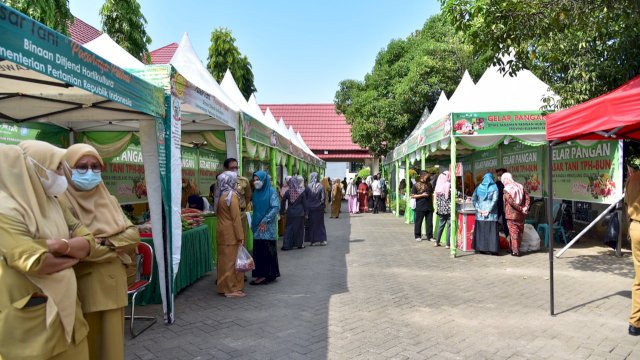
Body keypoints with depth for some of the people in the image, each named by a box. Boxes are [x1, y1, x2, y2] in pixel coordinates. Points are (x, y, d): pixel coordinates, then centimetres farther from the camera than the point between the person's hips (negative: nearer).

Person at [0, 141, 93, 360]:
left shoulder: (53, 203, 8)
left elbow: (88, 241, 1)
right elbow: (36, 263, -25)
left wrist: (61, 245, -18)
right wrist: (72, 257, -7)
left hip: (65, 304, 7)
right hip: (29, 315, -7)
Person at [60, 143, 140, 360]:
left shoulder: (109, 200, 10)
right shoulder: (63, 202, -8)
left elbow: (132, 235, 2)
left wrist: (107, 242, -14)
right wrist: (115, 248, -12)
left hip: (113, 284, 5)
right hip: (84, 286, -5)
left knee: (112, 338, 14)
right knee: (88, 342, 7)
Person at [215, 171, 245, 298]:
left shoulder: (221, 196, 11)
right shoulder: (232, 196, -14)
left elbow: (218, 213, 14)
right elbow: (236, 218, -17)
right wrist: (240, 237, -15)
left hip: (221, 231, 8)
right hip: (231, 234, -8)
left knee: (224, 260, 14)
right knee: (232, 261, -1)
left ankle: (223, 286, 22)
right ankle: (233, 289, 5)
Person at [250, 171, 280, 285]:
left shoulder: (271, 192, -8)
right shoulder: (256, 192, 13)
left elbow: (276, 208, -15)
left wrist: (265, 221, -16)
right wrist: (253, 223, 11)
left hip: (267, 226, -6)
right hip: (258, 226, 6)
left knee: (267, 250, -4)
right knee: (258, 250, 6)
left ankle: (268, 274, 3)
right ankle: (261, 273, 14)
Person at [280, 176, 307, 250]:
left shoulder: (288, 192, -5)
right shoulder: (302, 192, -7)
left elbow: (283, 202, -4)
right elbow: (304, 203, -3)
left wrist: (282, 211, 4)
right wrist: (305, 212, 5)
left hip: (290, 213, 1)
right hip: (300, 213, -1)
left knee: (289, 228, 7)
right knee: (299, 228, 12)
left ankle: (286, 245, 3)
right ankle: (299, 244, 17)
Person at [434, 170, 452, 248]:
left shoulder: (438, 186, 7)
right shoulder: (449, 185, -9)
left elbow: (437, 198, 9)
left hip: (440, 209, 6)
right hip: (448, 208, -6)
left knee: (441, 224, 17)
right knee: (449, 225, 1)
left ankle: (437, 242, 21)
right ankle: (447, 244, 0)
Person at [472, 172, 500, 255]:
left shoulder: (479, 187, 7)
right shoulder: (494, 187, -1)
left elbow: (473, 199, 1)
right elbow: (494, 200, -12)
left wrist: (478, 209, -2)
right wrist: (488, 210, -12)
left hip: (480, 212, 3)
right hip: (491, 213, -3)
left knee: (481, 230, 8)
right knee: (491, 231, 0)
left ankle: (481, 248, 12)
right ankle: (492, 249, 0)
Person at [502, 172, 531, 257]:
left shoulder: (506, 190, -11)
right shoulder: (520, 186, 6)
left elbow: (511, 201, -19)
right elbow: (527, 198, 1)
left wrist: (521, 209, -14)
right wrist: (526, 207, -7)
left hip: (511, 214, -5)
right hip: (521, 215, 5)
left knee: (513, 232, 1)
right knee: (520, 232, 15)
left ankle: (515, 251, 2)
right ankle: (517, 248, 23)